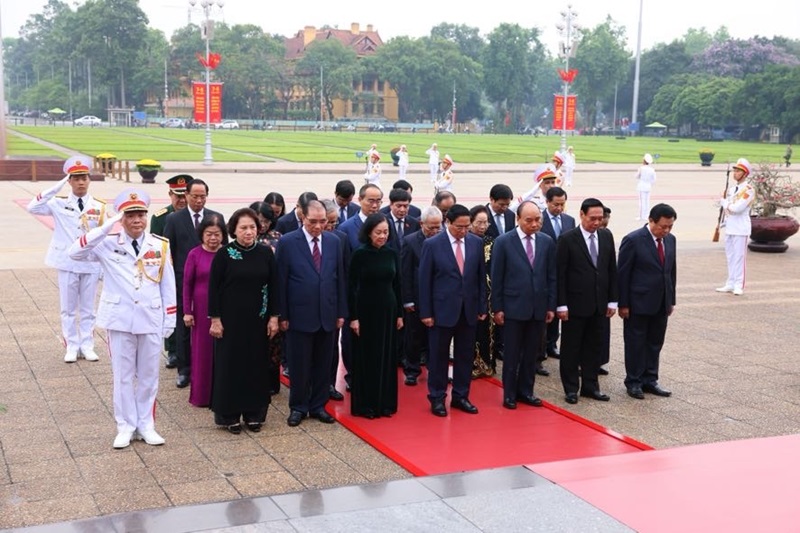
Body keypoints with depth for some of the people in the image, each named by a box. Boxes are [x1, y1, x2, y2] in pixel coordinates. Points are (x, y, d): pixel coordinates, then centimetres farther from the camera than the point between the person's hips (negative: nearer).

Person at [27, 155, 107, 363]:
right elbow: (33, 208, -17)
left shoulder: (99, 207, 0)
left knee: (87, 308, 9)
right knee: (68, 308, 7)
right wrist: (57, 187, -19)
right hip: (67, 264, 0)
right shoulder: (59, 204, -2)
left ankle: (87, 346, 17)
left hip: (91, 265, 1)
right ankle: (72, 347, 16)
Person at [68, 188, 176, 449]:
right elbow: (75, 253, -20)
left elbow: (168, 284, 3)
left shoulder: (160, 245, -1)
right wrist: (106, 227, -24)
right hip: (120, 320, -1)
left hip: (151, 320, 1)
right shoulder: (108, 244, -5)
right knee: (123, 375, 8)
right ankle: (126, 426, 20)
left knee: (148, 375, 11)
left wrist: (170, 319, 2)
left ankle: (145, 425, 23)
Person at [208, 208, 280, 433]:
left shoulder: (266, 253, 0)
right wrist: (215, 319, -9)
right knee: (230, 364, 4)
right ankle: (229, 415, 15)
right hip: (230, 319, -2)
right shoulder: (224, 254, -6)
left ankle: (254, 413, 20)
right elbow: (214, 287, -5)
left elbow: (274, 286, 4)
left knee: (257, 364, 8)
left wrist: (274, 317, 0)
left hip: (258, 320, 2)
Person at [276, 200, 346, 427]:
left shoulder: (334, 241, 5)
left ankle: (318, 406, 23)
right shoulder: (287, 242, -6)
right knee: (299, 365, 6)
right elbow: (281, 281, -5)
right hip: (300, 315, -3)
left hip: (327, 314, 3)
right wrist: (282, 315, -7)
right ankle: (298, 407, 20)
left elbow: (340, 278, 8)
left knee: (323, 365, 11)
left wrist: (341, 312, 6)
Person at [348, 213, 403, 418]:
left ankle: (385, 403, 20)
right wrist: (353, 317, -11)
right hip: (365, 311, -4)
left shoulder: (392, 254, 2)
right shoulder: (359, 255, -9)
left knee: (387, 358, 9)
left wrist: (400, 314, 8)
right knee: (365, 358, 4)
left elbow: (396, 285, 8)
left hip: (388, 311, 4)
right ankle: (364, 405, 13)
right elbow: (351, 287, -8)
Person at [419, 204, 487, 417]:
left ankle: (460, 396, 23)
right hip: (442, 309, -3)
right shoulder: (432, 244, -8)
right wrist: (426, 312, -8)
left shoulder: (476, 243, 2)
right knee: (438, 356, 6)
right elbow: (424, 280, -6)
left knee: (465, 356, 10)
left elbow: (481, 277, 7)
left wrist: (482, 307, 5)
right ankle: (437, 398, 18)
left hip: (469, 309, 3)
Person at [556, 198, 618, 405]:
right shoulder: (567, 239, -10)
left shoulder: (606, 236, 5)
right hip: (575, 304, -4)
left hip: (599, 304, 5)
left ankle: (590, 386, 23)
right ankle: (571, 388, 16)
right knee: (571, 348, 5)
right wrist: (561, 305, -13)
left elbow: (612, 270, 10)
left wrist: (612, 300, 6)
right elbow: (560, 274, -10)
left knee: (593, 347, 12)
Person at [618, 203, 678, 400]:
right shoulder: (633, 240, -14)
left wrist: (671, 300, 12)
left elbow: (671, 271, 13)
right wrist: (623, 304, -12)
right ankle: (633, 382, 16)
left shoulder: (670, 239, 6)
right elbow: (622, 274, -11)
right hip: (638, 303, -6)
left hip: (661, 303, 6)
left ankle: (649, 380, 22)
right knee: (636, 343, 5)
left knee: (655, 343, 12)